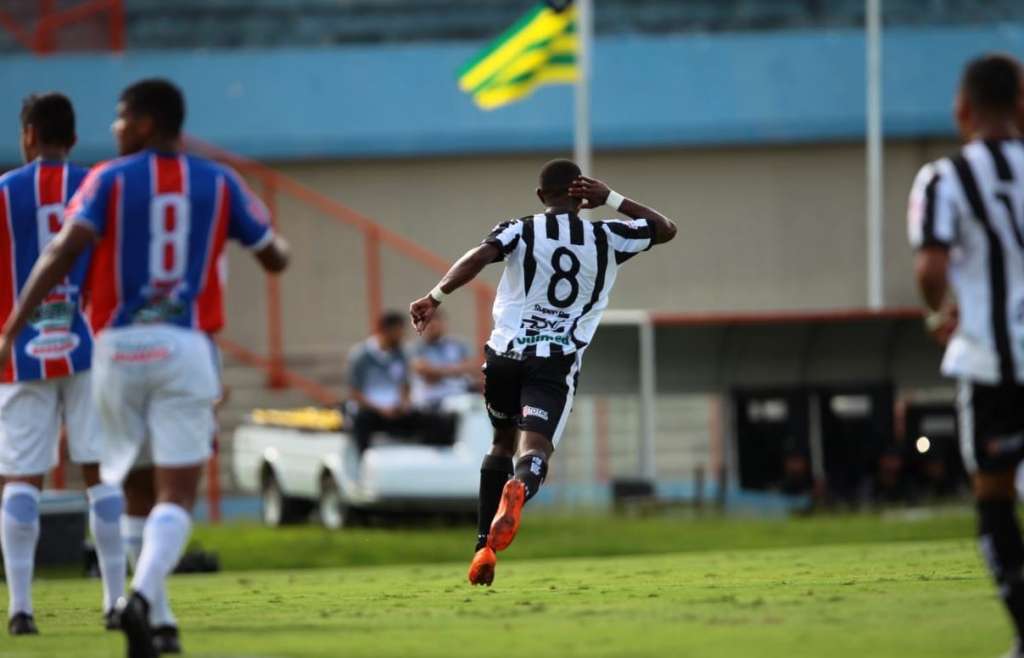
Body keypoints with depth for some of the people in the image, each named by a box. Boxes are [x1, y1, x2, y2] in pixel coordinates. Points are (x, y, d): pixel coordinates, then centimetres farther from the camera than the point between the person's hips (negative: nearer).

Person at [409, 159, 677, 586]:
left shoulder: (520, 231, 4)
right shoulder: (606, 239, 8)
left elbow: (480, 257, -15)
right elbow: (666, 229, 23)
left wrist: (435, 297, -22)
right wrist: (610, 199, 18)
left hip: (505, 354, 2)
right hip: (557, 362, -2)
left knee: (503, 442, 24)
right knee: (535, 449, -15)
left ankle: (484, 548, 19)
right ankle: (518, 488, -54)